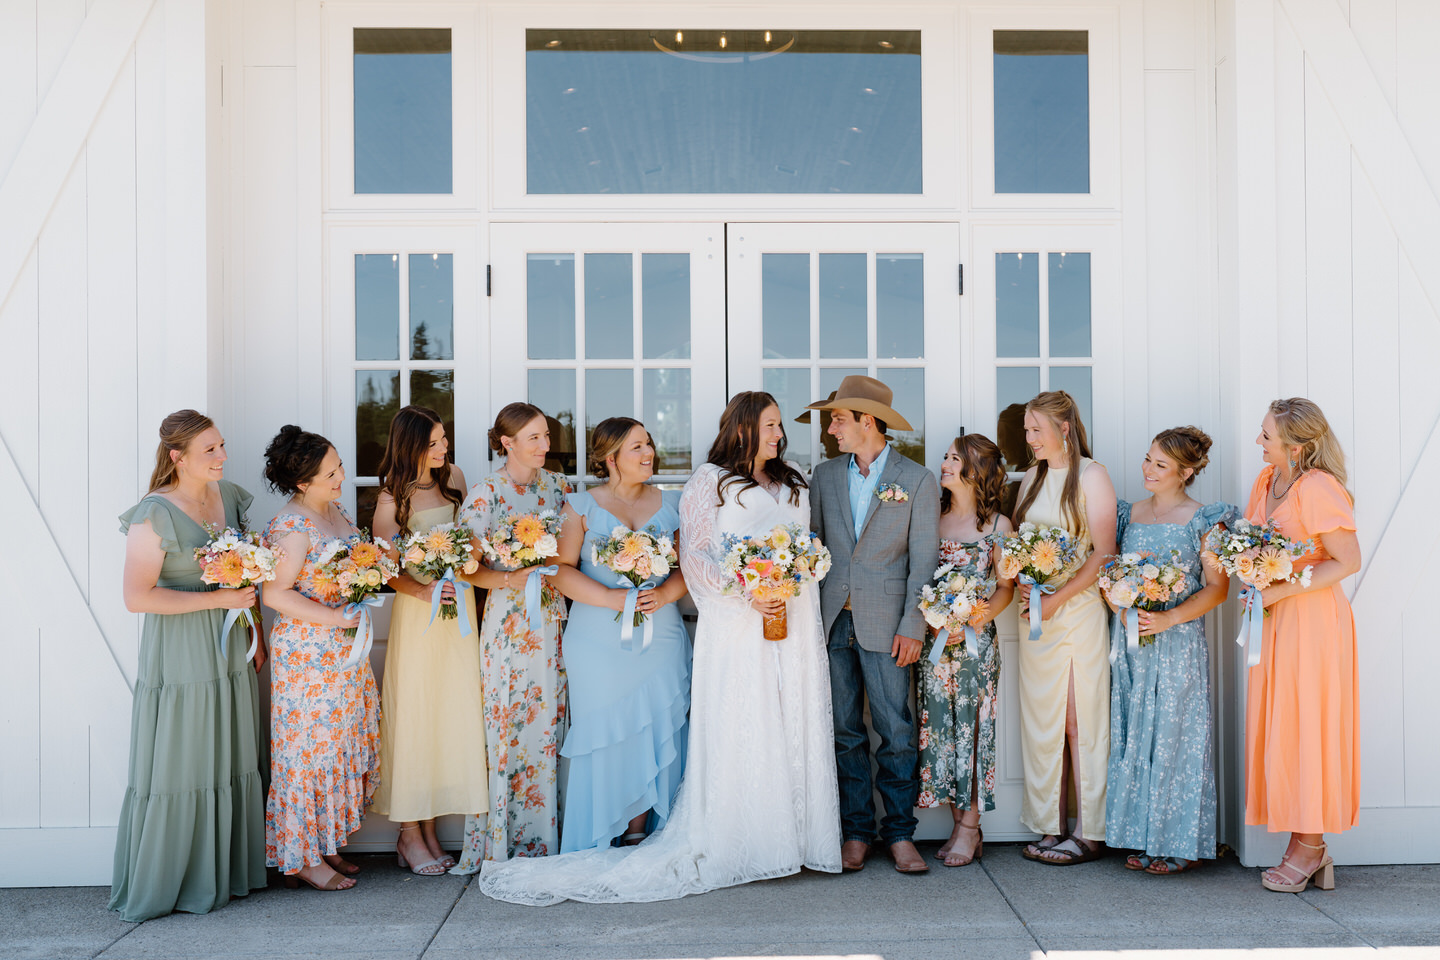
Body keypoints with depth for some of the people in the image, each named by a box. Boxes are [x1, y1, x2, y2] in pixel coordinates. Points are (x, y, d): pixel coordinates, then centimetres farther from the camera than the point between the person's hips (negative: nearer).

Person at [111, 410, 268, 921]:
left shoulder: (229, 496, 6)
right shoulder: (155, 514, -16)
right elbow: (137, 597, -19)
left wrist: (253, 630, 12)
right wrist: (216, 599, -19)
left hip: (229, 649, 7)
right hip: (179, 655, -7)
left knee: (231, 761, 13)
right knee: (178, 769, 1)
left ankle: (228, 870, 27)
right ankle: (163, 884, 17)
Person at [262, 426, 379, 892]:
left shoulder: (334, 509, 9)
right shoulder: (292, 528, -18)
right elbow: (275, 594, -22)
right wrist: (336, 618, -21)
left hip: (345, 650, 9)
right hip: (309, 656, -9)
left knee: (340, 747, 13)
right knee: (312, 749, 0)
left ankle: (325, 846, 25)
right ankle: (302, 859, 13)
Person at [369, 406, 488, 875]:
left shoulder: (453, 477, 8)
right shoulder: (392, 498, -8)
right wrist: (421, 590, -23)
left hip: (460, 609, 5)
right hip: (418, 613, -5)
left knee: (450, 715, 7)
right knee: (414, 716, 0)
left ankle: (429, 829, 17)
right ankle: (410, 836, 12)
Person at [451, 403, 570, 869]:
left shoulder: (556, 484, 9)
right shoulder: (487, 493, -6)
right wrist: (510, 578, -22)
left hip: (552, 618, 5)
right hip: (509, 620, -5)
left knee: (549, 720, 7)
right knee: (508, 722, -1)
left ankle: (543, 835, 17)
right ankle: (503, 840, 11)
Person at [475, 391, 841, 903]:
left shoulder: (793, 482, 18)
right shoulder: (710, 480, -1)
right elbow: (694, 554, -7)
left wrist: (793, 588, 1)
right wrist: (746, 592, -18)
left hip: (794, 623, 6)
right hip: (736, 627, -6)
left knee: (793, 727, 6)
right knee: (737, 730, -5)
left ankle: (793, 837, 14)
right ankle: (735, 844, 3)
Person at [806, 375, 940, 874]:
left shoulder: (918, 480, 2)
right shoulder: (824, 476, 12)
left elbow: (923, 558, -2)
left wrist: (912, 626, -8)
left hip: (884, 622, -3)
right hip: (831, 621, 3)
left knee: (897, 731, -2)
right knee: (844, 732, 6)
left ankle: (899, 832, 10)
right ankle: (856, 832, 15)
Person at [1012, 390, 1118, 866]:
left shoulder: (1090, 476, -5)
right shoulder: (1032, 477, 15)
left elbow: (1103, 553, -10)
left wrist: (1056, 599, -15)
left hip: (1078, 608, -6)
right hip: (1036, 609, 6)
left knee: (1081, 719, -2)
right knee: (1040, 719, 7)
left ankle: (1089, 831, 6)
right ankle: (1051, 826, 16)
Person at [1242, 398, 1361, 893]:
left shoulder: (1317, 488, -17)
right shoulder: (1268, 479, 9)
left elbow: (1348, 561, -17)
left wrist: (1281, 591, -19)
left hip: (1313, 618, -8)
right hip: (1275, 617, 8)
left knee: (1305, 731, 0)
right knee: (1279, 730, 9)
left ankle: (1309, 849, 13)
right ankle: (1308, 847, 19)